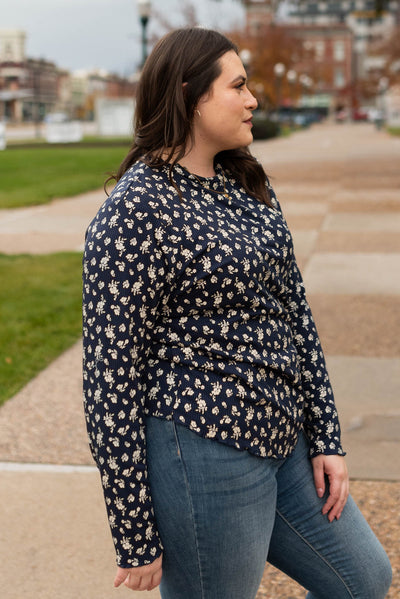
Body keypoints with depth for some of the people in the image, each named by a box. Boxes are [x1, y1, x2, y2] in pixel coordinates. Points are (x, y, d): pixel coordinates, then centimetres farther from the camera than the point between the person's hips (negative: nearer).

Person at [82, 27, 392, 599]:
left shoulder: (247, 186, 9)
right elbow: (111, 376, -17)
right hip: (202, 454, -8)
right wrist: (136, 540, -14)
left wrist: (325, 438, 10)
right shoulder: (136, 209, -17)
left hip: (282, 442, 9)